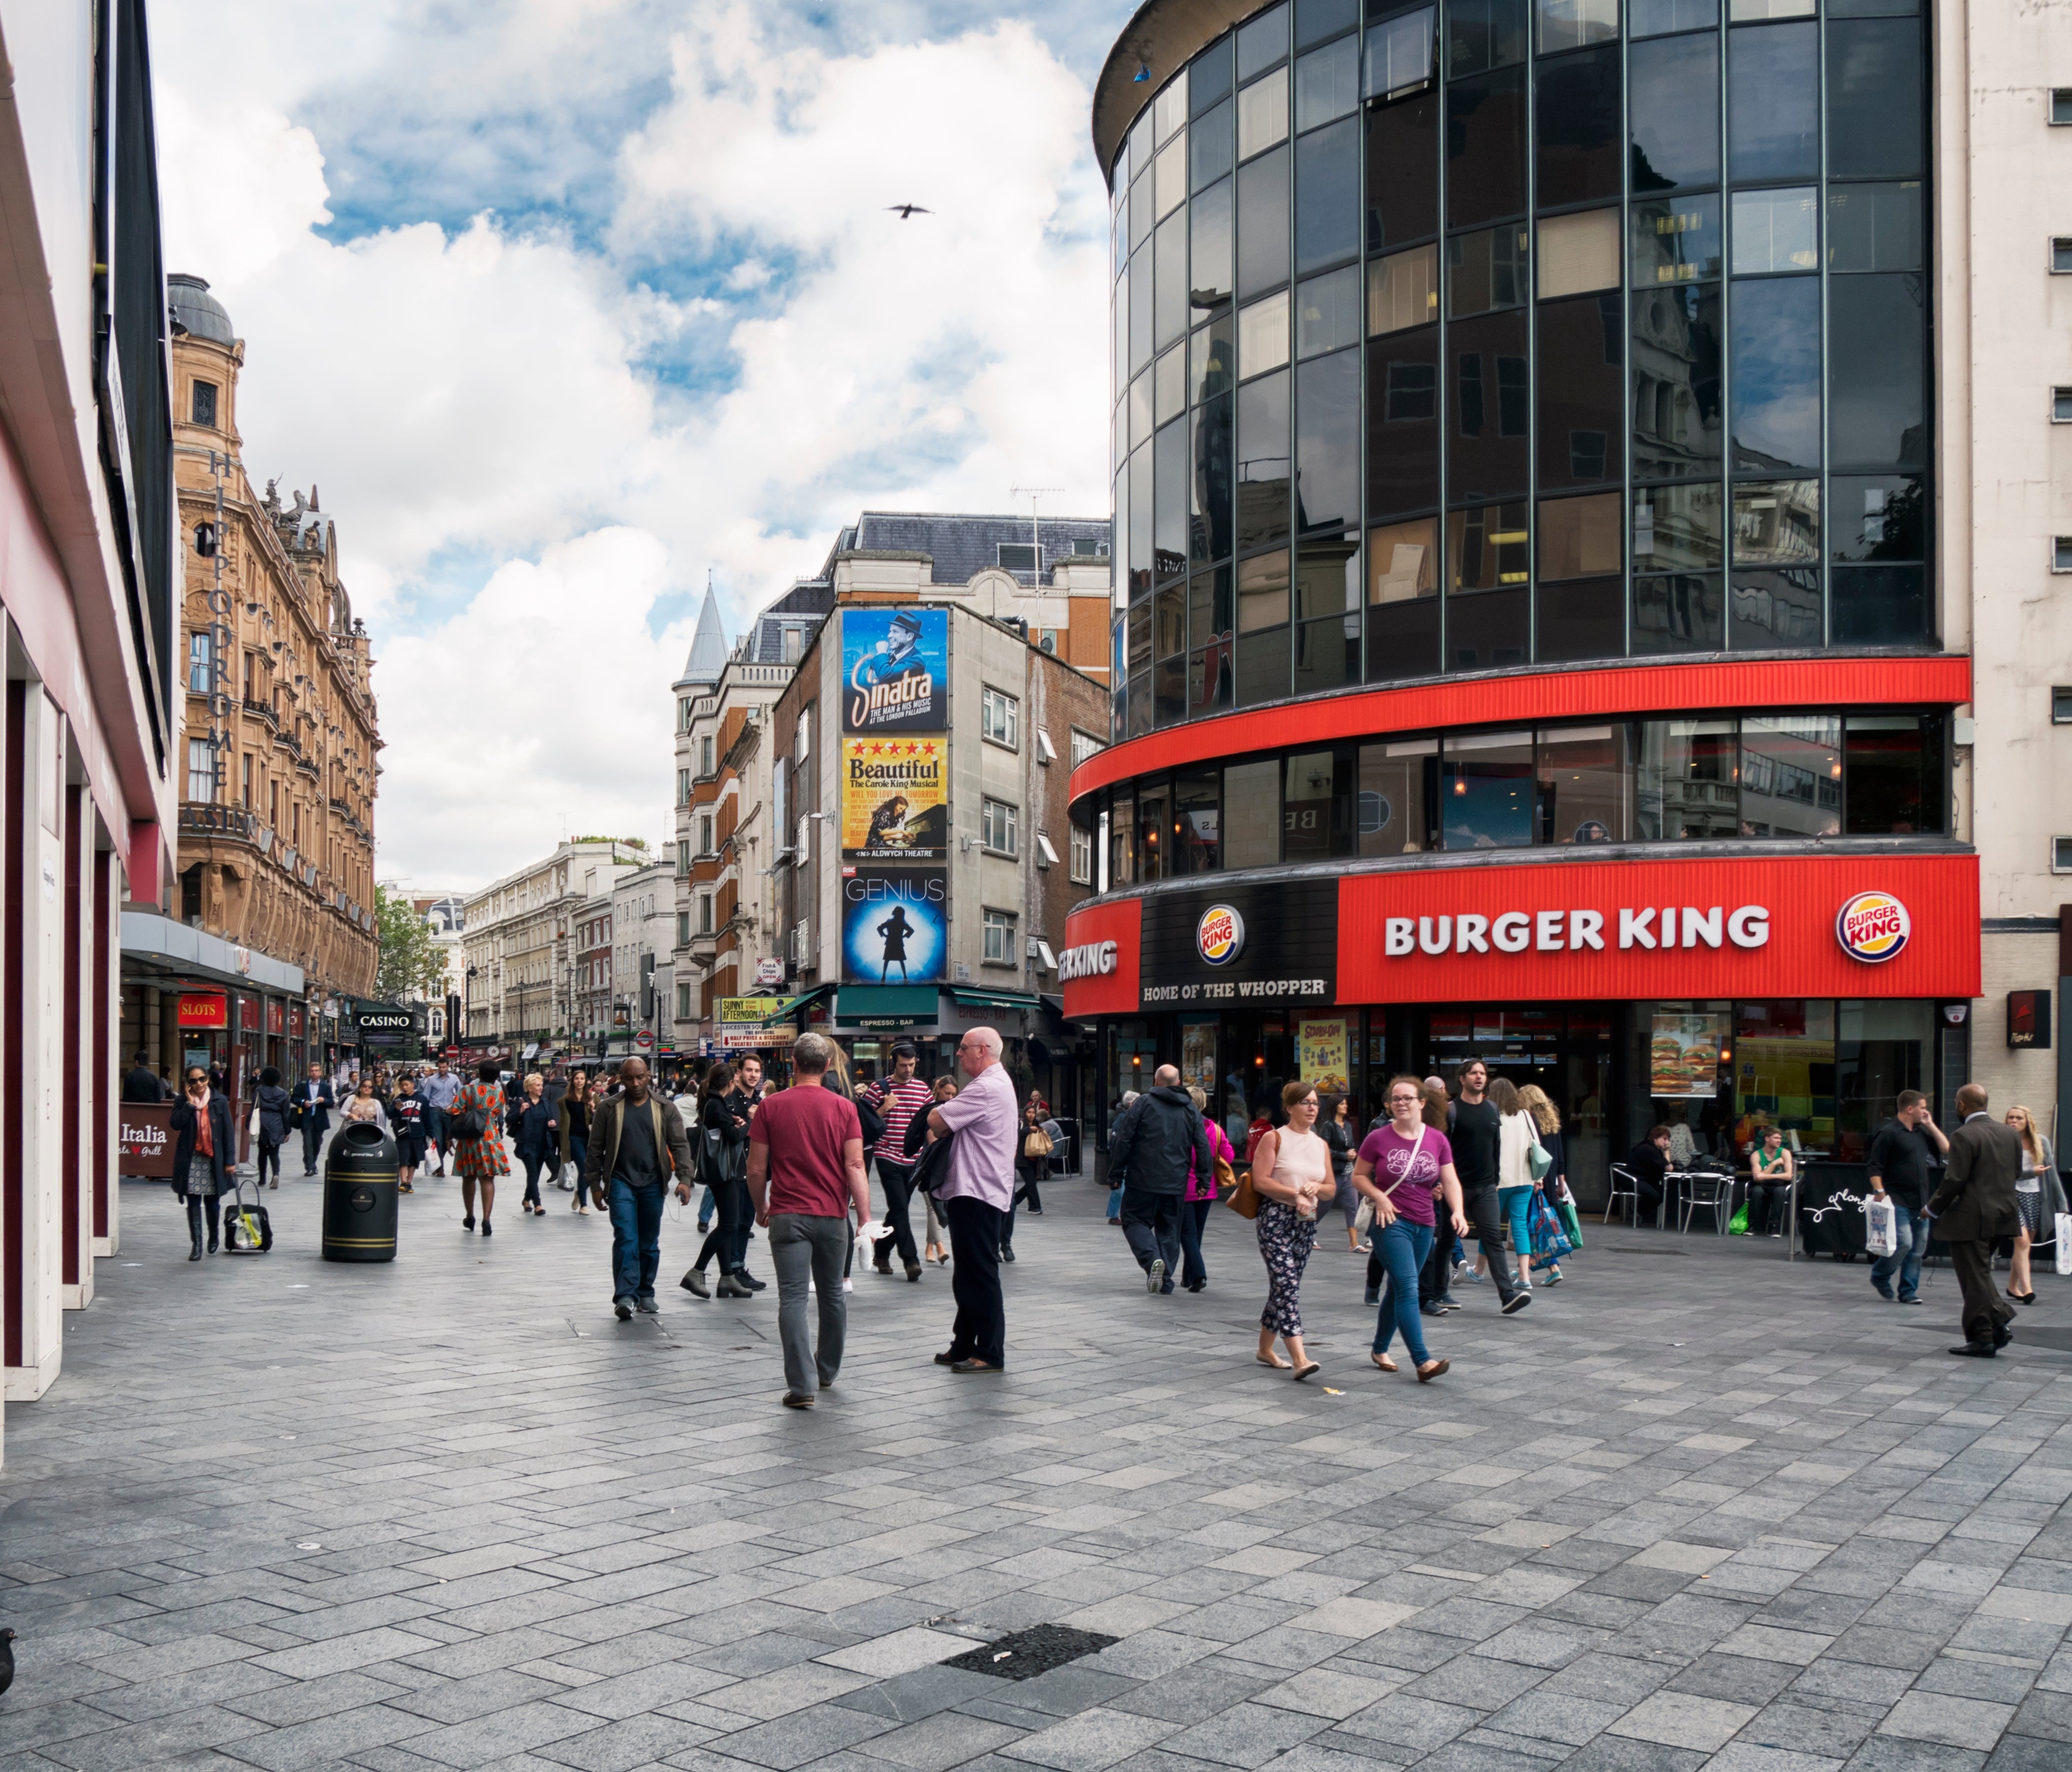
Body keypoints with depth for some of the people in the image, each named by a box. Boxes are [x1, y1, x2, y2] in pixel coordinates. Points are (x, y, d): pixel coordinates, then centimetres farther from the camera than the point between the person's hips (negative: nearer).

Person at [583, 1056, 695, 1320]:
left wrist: (684, 1179, -9)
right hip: (621, 1182, -2)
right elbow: (596, 1148, 6)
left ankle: (646, 1294, 21)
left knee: (650, 1243, 9)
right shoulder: (609, 1109, 3)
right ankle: (625, 1296, -16)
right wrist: (595, 1186, 3)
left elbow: (680, 1145, 3)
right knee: (626, 1239, -13)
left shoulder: (665, 1109, 5)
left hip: (652, 1184, 2)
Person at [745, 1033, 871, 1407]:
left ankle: (802, 1384, -11)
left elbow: (756, 1169, -1)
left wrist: (760, 1208, 14)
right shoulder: (844, 1108, -1)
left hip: (788, 1216, -2)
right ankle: (827, 1369, 34)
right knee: (832, 1294, 18)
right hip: (833, 1215, 2)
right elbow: (856, 1166, -7)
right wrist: (865, 1216, -5)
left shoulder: (771, 1107, -3)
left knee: (793, 1298, -3)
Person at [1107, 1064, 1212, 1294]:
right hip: (1176, 1183, 4)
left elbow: (1123, 1140, -6)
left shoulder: (1144, 1103, -4)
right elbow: (1204, 1148, 6)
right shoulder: (1190, 1110, 8)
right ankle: (1166, 1278, 9)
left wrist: (1116, 1172, 2)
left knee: (1135, 1221, 6)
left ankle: (1152, 1259, -18)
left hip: (1143, 1180, -4)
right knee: (1169, 1229, 13)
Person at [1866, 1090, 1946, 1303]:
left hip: (1920, 1202, 8)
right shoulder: (1889, 1133, -8)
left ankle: (1908, 1291, 14)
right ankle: (1879, 1276, 8)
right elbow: (1873, 1167, -10)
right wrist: (1880, 1192, -19)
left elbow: (1946, 1149, 15)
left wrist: (1931, 1125, 9)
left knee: (1918, 1249, 6)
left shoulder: (1921, 1132, 16)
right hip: (1898, 1202, -8)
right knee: (1904, 1243, -15)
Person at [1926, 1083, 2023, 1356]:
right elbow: (2017, 1173, 13)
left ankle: (1982, 1339, 5)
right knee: (1981, 1273, 21)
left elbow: (1955, 1180, -19)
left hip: (1971, 1218, -8)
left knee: (1974, 1278, 0)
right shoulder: (2009, 1133, 7)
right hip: (2002, 1214, 8)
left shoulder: (1964, 1136, -17)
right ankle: (2000, 1320, 9)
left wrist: (1933, 1209, -6)